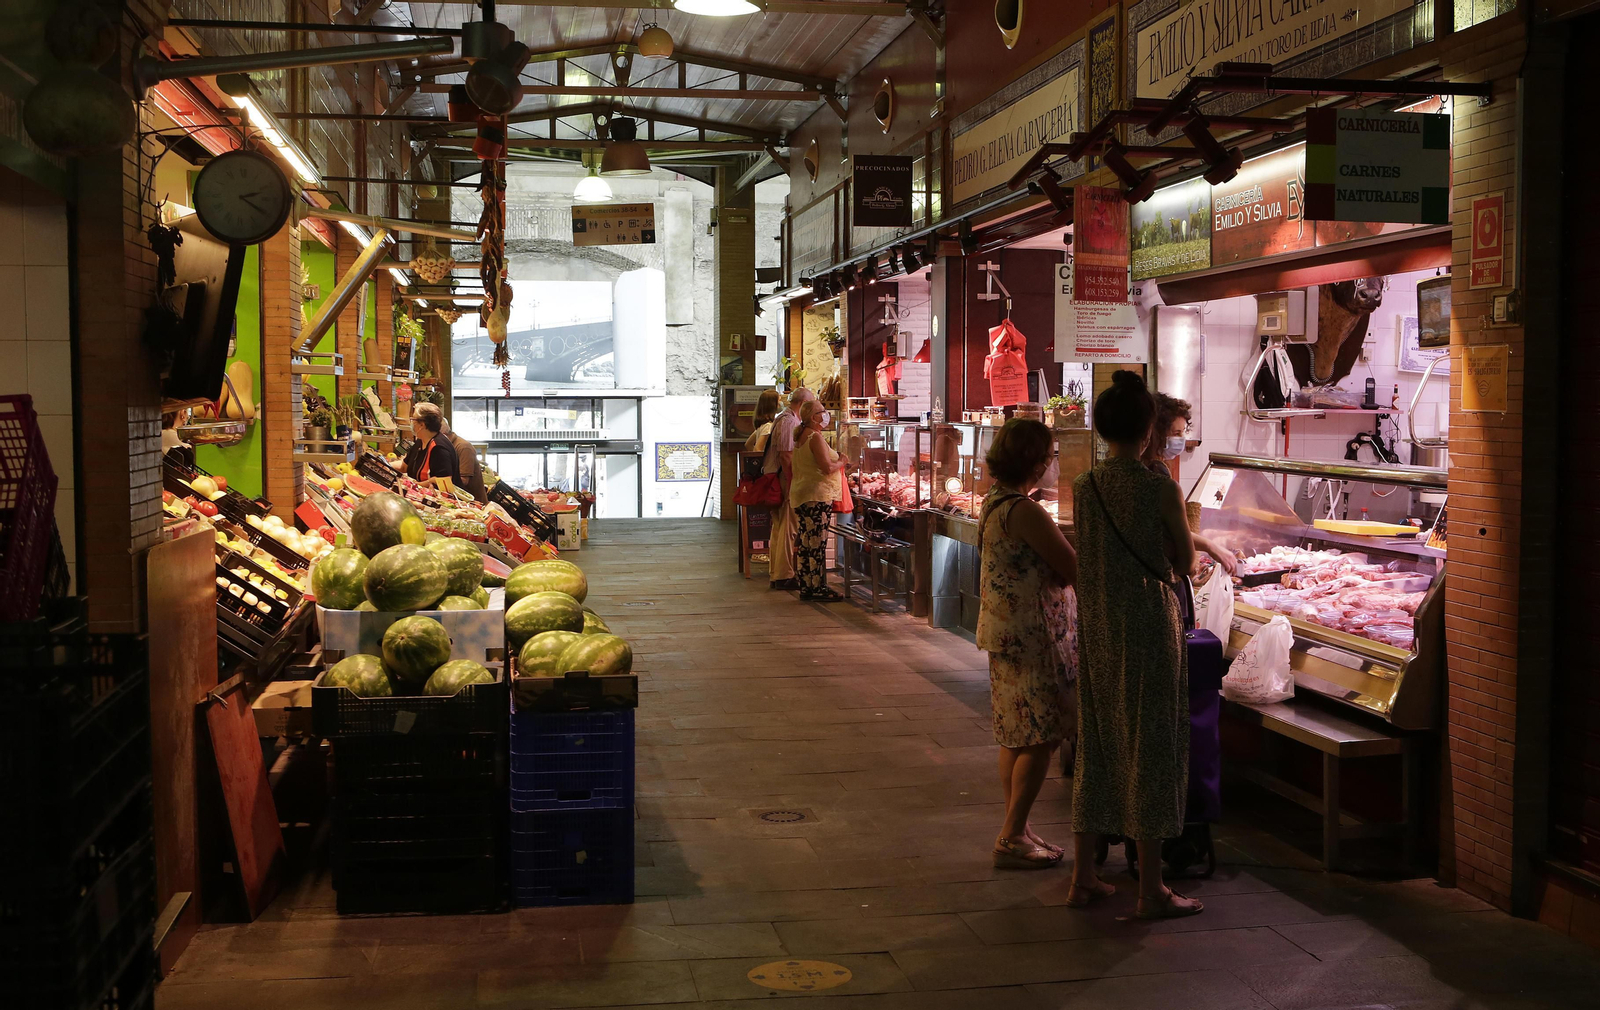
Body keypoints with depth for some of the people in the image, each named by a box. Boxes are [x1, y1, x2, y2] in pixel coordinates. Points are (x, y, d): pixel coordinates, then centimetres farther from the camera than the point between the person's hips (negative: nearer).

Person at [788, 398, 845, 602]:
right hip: (816, 495, -10)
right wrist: (841, 463, -1)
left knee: (804, 543, 10)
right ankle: (819, 589, -4)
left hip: (799, 495, 10)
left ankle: (806, 587, 14)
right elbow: (827, 467, -21)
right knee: (817, 543, -6)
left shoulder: (800, 437, 15)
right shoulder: (815, 437, -14)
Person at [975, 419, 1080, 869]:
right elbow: (1075, 570, -18)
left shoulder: (992, 504, 10)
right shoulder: (1025, 511, -21)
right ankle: (1012, 838, 0)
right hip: (1031, 637, -10)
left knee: (1016, 737, 15)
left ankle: (1014, 831, 22)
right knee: (1040, 738, -3)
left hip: (1005, 632, 10)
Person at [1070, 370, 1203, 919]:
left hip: (1095, 629, 5)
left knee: (1096, 742, 14)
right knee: (1150, 744, 4)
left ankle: (1083, 877, 21)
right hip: (1149, 626, -5)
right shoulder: (1161, 489, -13)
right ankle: (1151, 889, 10)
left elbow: (1086, 559, 7)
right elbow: (1186, 561, -2)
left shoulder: (1083, 487, 0)